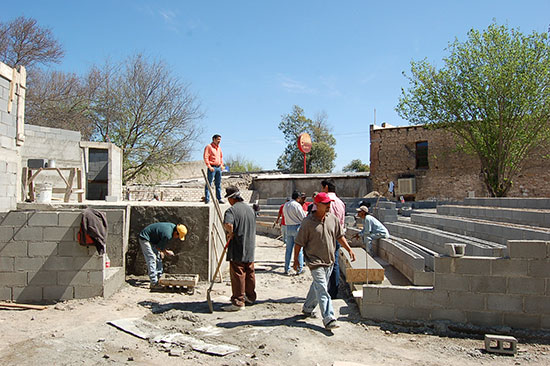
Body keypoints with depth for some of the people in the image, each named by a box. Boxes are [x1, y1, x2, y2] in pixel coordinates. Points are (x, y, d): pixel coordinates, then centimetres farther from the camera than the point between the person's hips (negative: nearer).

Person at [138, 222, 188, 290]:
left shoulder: (173, 226, -4)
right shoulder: (168, 235, -33)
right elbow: (158, 247, -18)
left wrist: (161, 251, 6)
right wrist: (166, 252, -4)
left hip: (152, 239, 10)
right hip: (144, 238, -10)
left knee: (158, 257, 10)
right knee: (152, 259, -15)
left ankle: (159, 279, 18)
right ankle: (154, 283, -16)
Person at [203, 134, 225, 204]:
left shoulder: (219, 148, 17)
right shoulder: (209, 147, -5)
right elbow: (205, 157, -12)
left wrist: (221, 165, 15)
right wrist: (209, 167, -17)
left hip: (219, 167, 7)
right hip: (212, 168, -7)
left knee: (218, 184, 9)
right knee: (209, 184, -5)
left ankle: (219, 199, 13)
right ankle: (207, 199, -4)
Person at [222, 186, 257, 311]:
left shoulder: (232, 210, -14)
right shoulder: (250, 209, 12)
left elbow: (228, 224, -32)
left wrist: (231, 234, -14)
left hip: (237, 249, -7)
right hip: (250, 248, 8)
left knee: (238, 274, -3)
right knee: (250, 273, 16)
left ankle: (238, 302, 0)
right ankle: (250, 297, 28)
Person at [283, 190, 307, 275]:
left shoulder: (285, 205, 8)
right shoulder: (297, 205, -15)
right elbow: (303, 218, -12)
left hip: (288, 228, 6)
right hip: (297, 227, -6)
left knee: (288, 249, 11)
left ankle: (287, 269, 14)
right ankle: (299, 269, 6)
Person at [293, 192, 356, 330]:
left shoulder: (332, 218, 3)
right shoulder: (308, 222, -13)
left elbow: (339, 236, 15)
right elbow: (299, 242, -7)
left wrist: (349, 250, 8)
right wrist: (296, 259, -3)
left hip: (329, 260, 6)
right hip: (315, 261, -6)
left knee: (318, 286, 17)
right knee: (322, 289, -10)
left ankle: (307, 308, 37)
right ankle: (329, 319, -8)